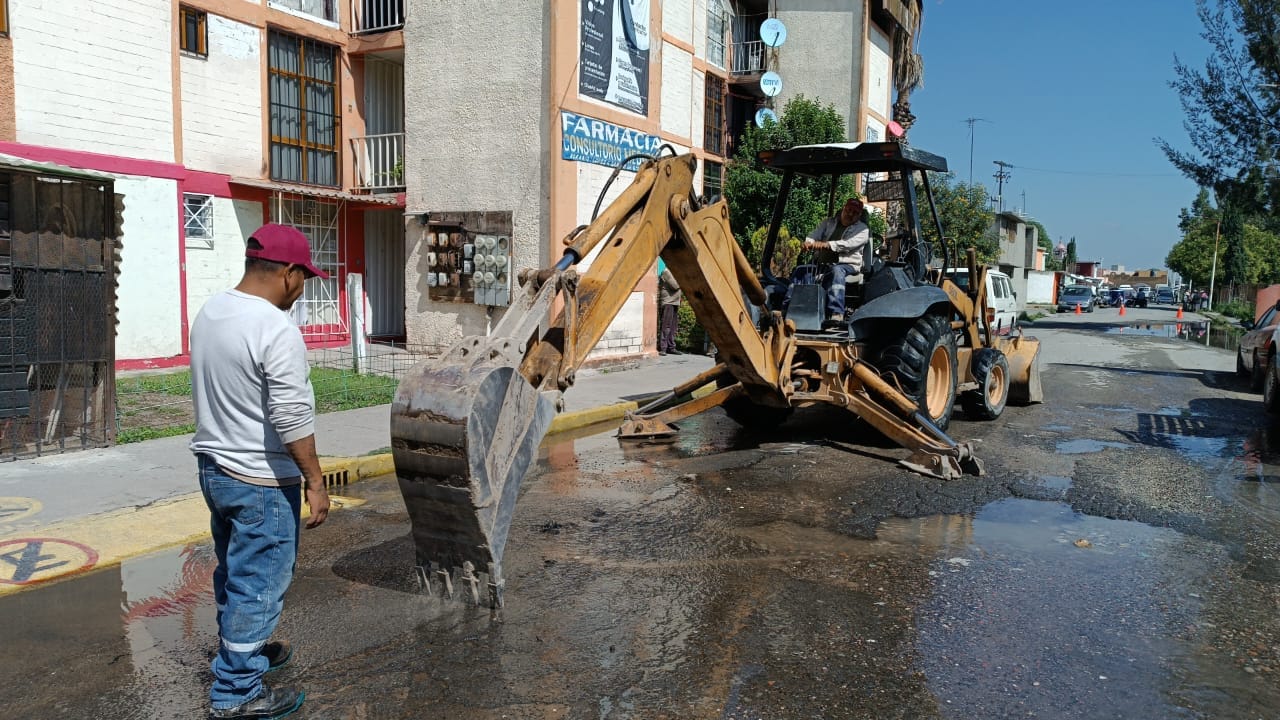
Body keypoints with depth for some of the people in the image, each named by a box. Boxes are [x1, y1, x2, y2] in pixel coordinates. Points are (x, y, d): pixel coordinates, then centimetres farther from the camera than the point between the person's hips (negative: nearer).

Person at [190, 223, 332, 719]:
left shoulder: (209, 312, 5)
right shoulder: (277, 330, -23)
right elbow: (293, 419, -24)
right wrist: (315, 482, -16)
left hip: (213, 466, 9)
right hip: (260, 481, -9)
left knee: (233, 572, 23)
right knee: (259, 584, 4)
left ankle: (240, 652, 41)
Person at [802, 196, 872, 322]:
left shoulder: (862, 229, 7)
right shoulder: (829, 222, 22)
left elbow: (848, 244, -12)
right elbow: (815, 234, 8)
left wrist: (827, 244, -29)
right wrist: (809, 242, -18)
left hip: (847, 265, -4)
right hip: (823, 263, 4)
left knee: (837, 271, -39)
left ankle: (836, 313, -54)